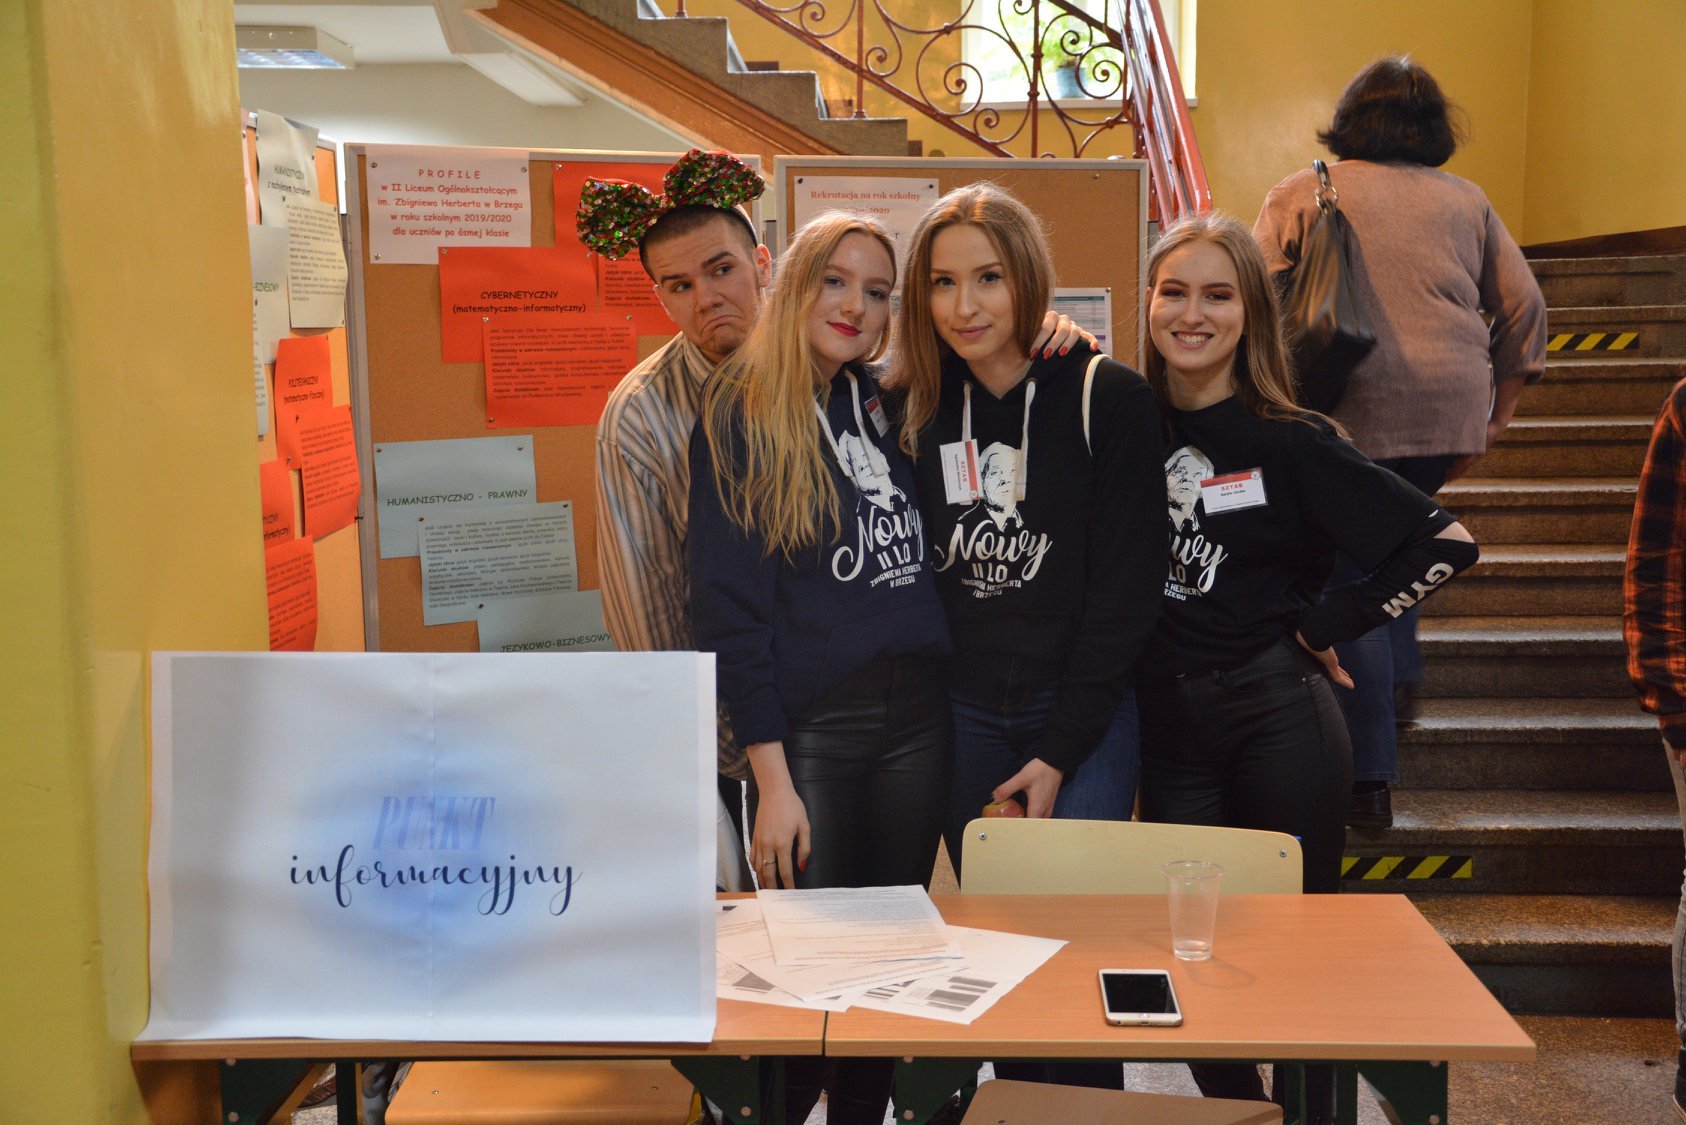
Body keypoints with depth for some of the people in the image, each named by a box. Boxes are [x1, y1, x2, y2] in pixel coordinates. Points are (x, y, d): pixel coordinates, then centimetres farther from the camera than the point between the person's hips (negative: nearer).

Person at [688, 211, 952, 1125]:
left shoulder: (885, 404, 10)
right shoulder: (739, 419, -5)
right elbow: (730, 607, -10)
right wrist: (772, 780, -14)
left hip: (918, 715, 5)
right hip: (812, 730, -5)